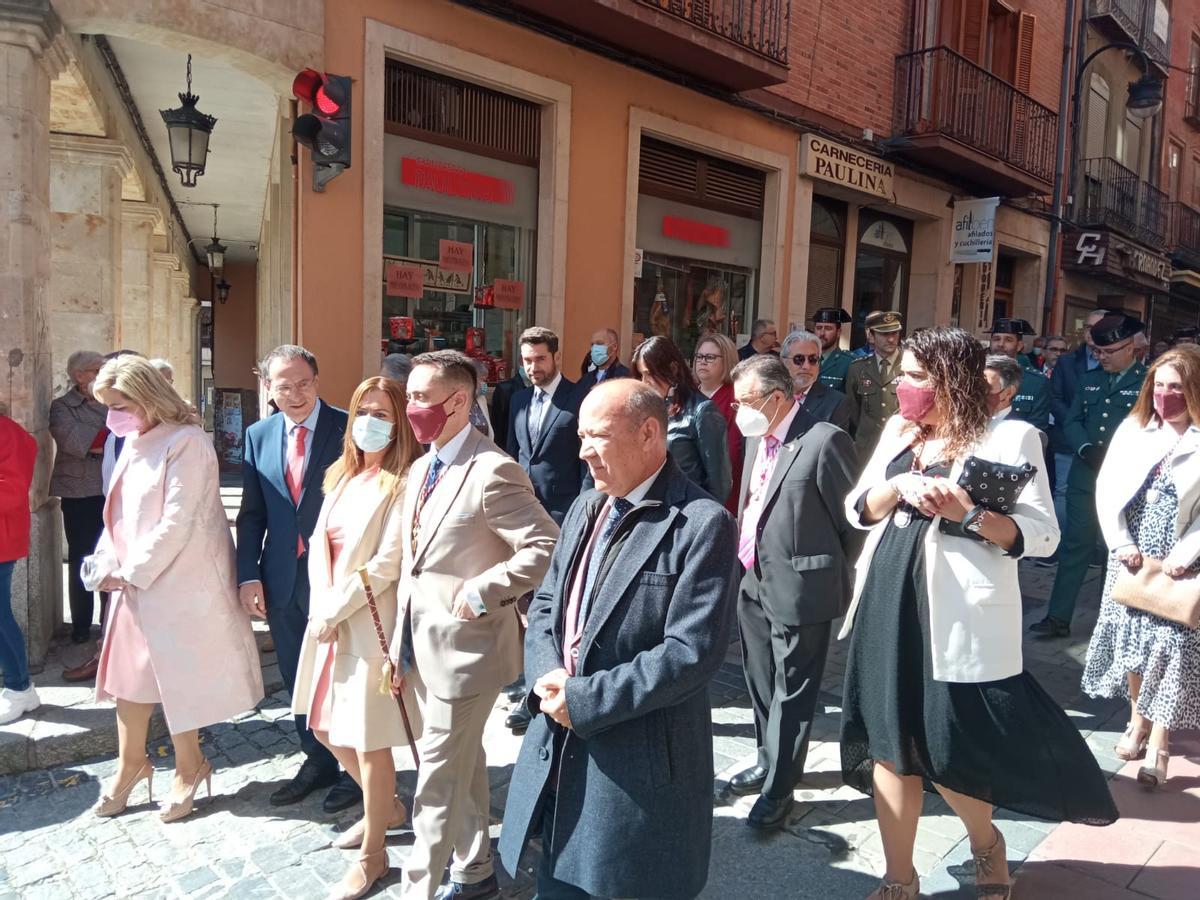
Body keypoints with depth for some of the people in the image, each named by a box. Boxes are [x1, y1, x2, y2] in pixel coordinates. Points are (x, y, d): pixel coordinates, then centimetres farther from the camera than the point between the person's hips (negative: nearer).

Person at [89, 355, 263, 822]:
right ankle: (131, 765, 33)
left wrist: (131, 572, -15)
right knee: (129, 674, 16)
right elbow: (119, 512, 12)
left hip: (178, 584, -8)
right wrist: (108, 565, -1)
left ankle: (189, 768, 25)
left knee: (177, 678, 6)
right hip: (136, 581, 8)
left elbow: (177, 522, -21)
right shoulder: (134, 443, 9)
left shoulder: (186, 443, -17)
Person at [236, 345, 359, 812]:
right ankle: (317, 761, 35)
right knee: (299, 681, 17)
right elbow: (251, 513, 8)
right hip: (282, 579, 5)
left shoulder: (348, 429, -9)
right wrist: (248, 574, 1)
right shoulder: (258, 435, 6)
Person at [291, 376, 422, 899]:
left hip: (370, 622, -8)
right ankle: (386, 808, 42)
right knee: (329, 728, 18)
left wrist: (335, 610, -13)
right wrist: (321, 605, -5)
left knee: (368, 738, 3)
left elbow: (388, 563, -18)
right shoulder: (341, 476, 12)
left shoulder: (403, 483, -13)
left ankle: (372, 855, 23)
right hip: (329, 619, 8)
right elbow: (318, 543, 9)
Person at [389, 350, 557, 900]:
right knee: (463, 767, 22)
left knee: (438, 781, 3)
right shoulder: (421, 468, 9)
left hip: (464, 647, -9)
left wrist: (481, 592, -23)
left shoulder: (492, 471, -19)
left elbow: (546, 548, -23)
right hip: (423, 644, 9)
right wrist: (401, 637, 12)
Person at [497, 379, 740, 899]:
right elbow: (545, 604, 12)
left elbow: (692, 652, -22)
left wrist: (584, 700, -19)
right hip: (562, 748, 7)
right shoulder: (587, 508, 8)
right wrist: (547, 673, -8)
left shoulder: (702, 523, -17)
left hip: (640, 765, -6)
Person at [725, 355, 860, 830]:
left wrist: (835, 576, -2)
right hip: (754, 582, 8)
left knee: (791, 691, 6)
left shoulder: (825, 440, -17)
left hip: (798, 587, -8)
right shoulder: (757, 438, 8)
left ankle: (779, 787, 21)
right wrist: (746, 564, 11)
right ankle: (770, 761, 41)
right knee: (761, 682, 21)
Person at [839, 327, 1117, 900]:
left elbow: (1042, 535, -8)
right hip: (888, 604, 5)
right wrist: (901, 486, -11)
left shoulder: (1010, 438, -5)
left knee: (945, 753, 5)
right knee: (889, 745, 10)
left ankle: (986, 843, 39)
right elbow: (857, 509, 7)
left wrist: (967, 511, -23)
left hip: (960, 616, -5)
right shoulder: (897, 431, 10)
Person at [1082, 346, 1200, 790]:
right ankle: (1137, 719, 28)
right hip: (1130, 556, 3)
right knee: (1131, 636, 11)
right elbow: (1106, 488, 0)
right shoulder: (1133, 428, 2)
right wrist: (1122, 544, -8)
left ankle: (1158, 742, 9)